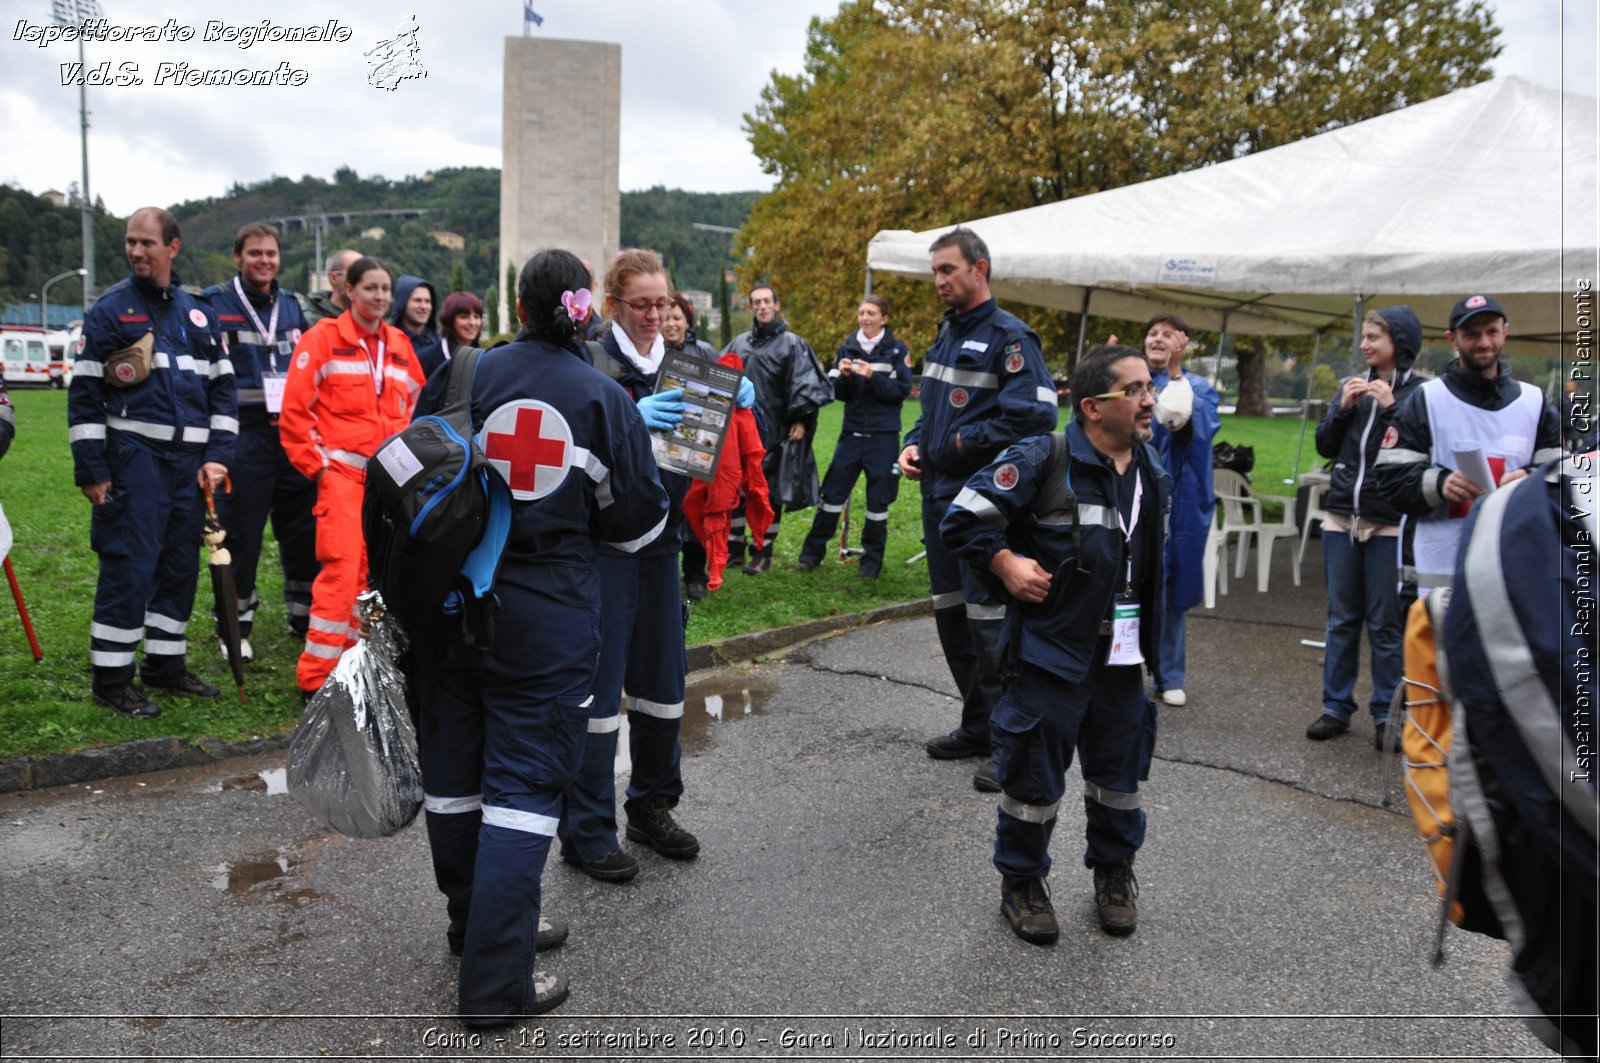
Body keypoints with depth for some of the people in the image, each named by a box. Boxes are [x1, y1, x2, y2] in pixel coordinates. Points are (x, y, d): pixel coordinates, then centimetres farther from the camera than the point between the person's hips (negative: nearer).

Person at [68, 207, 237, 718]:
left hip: (189, 460, 5)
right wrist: (90, 469, -8)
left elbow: (222, 387, 14)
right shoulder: (110, 309, 0)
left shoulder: (197, 313, 13)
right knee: (129, 566, -7)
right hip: (133, 455, -5)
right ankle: (112, 678, 3)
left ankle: (166, 663, 22)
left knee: (181, 565, 9)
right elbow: (84, 391, -3)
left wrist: (217, 456, 3)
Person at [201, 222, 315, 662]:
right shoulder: (214, 304, -1)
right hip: (243, 438, -5)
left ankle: (305, 615, 22)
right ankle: (235, 628, 11)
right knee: (240, 532, 0)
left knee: (303, 529, 9)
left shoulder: (291, 307, 15)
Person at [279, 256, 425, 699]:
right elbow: (294, 409, -6)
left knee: (371, 570, 10)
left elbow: (415, 405, 22)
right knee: (341, 567, -12)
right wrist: (315, 463, -7)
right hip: (342, 471, -5)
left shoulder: (399, 346, 13)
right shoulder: (324, 339, -3)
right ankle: (317, 676, -5)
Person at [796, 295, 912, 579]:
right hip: (852, 432, 3)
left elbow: (902, 390, -8)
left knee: (878, 499, 3)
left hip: (883, 435, -3)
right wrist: (843, 376, -13)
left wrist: (872, 377, -20)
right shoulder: (847, 348, 8)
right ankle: (813, 552, 16)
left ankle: (872, 560, 15)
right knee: (833, 492, 5)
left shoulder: (896, 350, -1)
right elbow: (838, 392, 7)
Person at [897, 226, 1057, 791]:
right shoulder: (946, 333, 16)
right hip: (938, 493, 9)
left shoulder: (1009, 337, -11)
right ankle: (977, 727, 29)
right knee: (951, 613, 15)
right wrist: (914, 444, 8)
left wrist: (965, 442, -15)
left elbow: (1037, 414, -21)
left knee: (990, 620, -7)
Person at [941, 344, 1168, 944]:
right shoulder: (1042, 461, -15)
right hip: (1051, 652, -6)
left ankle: (1114, 873, 38)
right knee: (1034, 774, 5)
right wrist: (1007, 565, -16)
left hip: (1122, 658, 6)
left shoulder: (1152, 471, 7)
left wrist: (1153, 641, 17)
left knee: (1119, 770, 16)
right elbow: (962, 520, -11)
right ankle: (1021, 882, 25)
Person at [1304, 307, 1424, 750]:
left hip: (1388, 525, -5)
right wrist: (1343, 407, -4)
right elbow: (1325, 447, 10)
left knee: (1385, 624, 2)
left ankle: (1387, 715, 14)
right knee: (1342, 618, 10)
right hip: (1341, 517, 5)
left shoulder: (1420, 392, -5)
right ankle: (1336, 708, 17)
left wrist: (1391, 407, -17)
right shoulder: (1353, 385, 10)